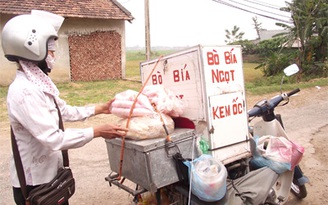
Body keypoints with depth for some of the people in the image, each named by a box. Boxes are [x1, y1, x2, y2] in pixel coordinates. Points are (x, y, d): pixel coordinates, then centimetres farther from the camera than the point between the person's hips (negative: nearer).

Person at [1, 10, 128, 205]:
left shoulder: (39, 84, 4)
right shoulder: (23, 91, -26)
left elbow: (65, 111, 13)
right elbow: (53, 138, -30)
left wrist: (100, 109, 10)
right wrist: (97, 132, -27)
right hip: (34, 182, -9)